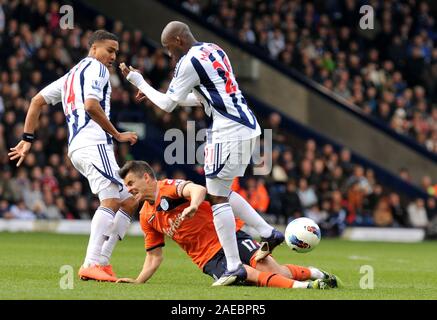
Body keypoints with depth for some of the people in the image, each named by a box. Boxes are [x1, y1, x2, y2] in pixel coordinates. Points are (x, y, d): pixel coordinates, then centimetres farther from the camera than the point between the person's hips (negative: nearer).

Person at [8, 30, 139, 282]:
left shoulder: (72, 75, 30)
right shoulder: (96, 68, 2)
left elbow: (37, 101, 25)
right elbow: (91, 105, -15)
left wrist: (27, 139, 22)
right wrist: (117, 134, -7)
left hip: (77, 148, 10)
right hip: (93, 143, -10)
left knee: (129, 203, 10)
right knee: (111, 200, -20)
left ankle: (102, 261, 0)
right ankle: (92, 264, -33)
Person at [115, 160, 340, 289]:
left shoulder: (169, 187, -5)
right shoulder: (146, 217, 15)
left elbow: (198, 189, -26)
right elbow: (154, 256, 21)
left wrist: (193, 205, -50)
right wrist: (138, 281, 4)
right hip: (209, 258, 4)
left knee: (270, 269, -21)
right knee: (251, 276, -27)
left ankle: (313, 273, 1)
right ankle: (302, 286, -32)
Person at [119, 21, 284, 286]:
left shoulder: (189, 63, -10)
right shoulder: (215, 51, 17)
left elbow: (168, 105, -3)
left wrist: (138, 81, 10)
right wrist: (153, 93, 29)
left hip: (229, 132, -9)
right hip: (248, 127, 9)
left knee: (217, 197, -3)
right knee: (223, 192, 20)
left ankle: (234, 266, -4)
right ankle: (268, 233, 17)